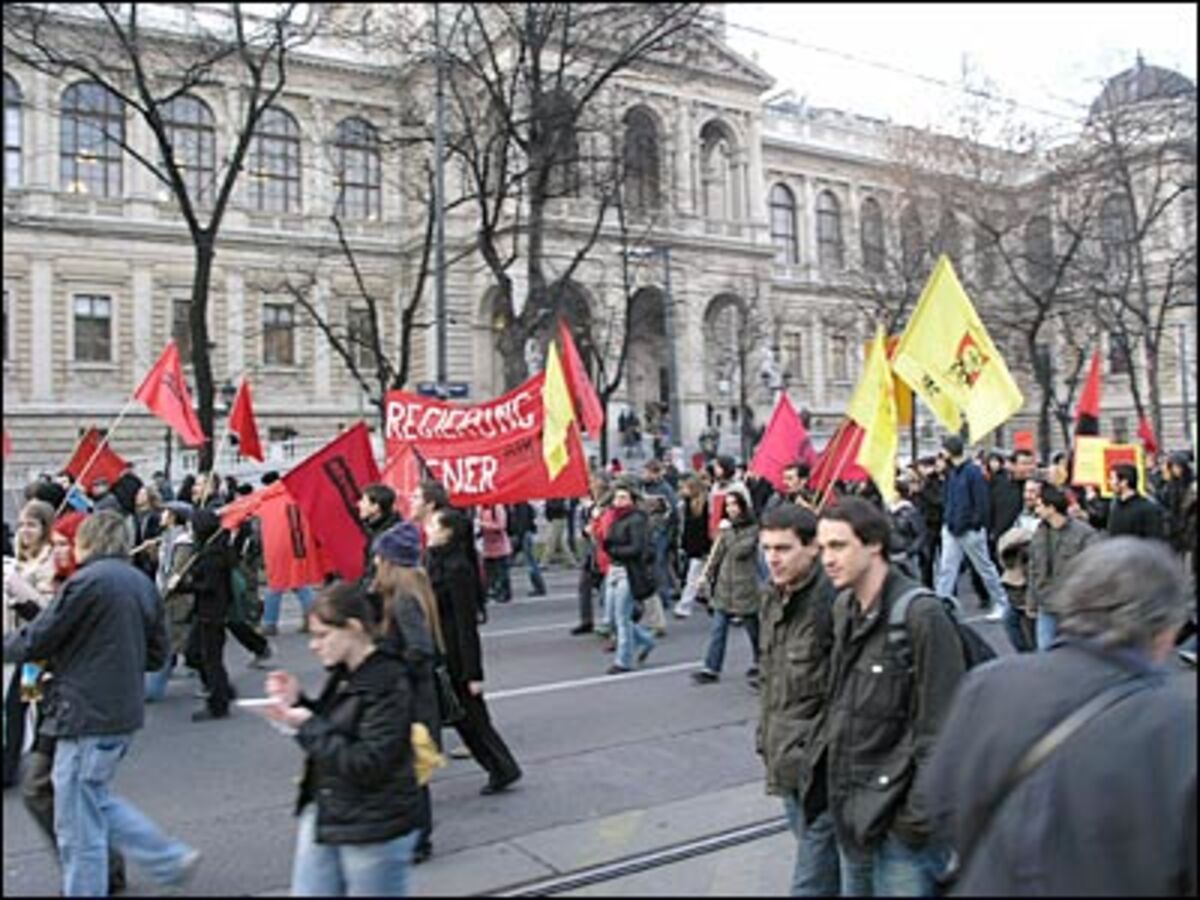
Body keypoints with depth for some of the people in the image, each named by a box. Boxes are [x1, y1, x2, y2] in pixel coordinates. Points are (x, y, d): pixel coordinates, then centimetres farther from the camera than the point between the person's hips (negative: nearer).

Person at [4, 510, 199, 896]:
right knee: (96, 801, 23)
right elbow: (156, 653, 12)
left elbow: (36, 640, -10)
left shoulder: (87, 581, -15)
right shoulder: (142, 583, 8)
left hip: (89, 715, -8)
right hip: (125, 710, 8)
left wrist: (9, 644, 10)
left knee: (78, 824, 5)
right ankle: (171, 858, 22)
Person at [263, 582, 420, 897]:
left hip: (374, 832, -8)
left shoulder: (388, 685, -20)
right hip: (323, 817, 8)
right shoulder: (342, 676, 5)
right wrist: (297, 704, -1)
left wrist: (308, 725, -20)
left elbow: (367, 764, -24)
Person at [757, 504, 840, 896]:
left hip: (821, 764, -8)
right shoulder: (773, 598, 7)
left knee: (812, 880, 0)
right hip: (787, 759, 8)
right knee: (827, 865, 23)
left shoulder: (833, 601, -20)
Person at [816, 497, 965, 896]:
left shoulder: (920, 614, -19)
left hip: (899, 814, -7)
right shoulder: (843, 606, 4)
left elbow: (940, 729, -18)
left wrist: (920, 816, -16)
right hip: (851, 806, 7)